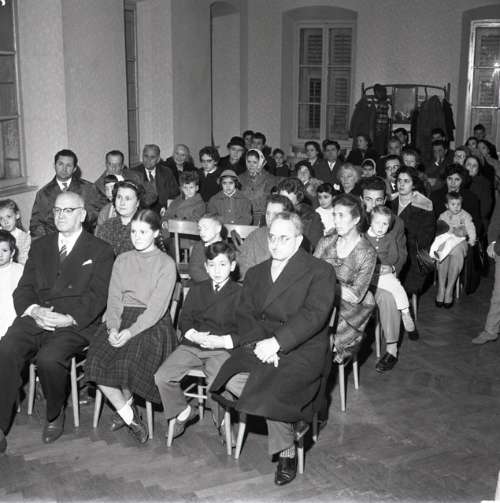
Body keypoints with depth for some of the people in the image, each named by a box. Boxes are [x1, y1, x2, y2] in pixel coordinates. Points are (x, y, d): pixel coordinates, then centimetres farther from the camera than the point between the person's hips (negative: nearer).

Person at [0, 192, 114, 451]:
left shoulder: (100, 251, 7)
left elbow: (97, 296, -3)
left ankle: (55, 415, -2)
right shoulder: (39, 246, 21)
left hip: (74, 325, -4)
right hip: (34, 319, 4)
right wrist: (33, 310, -9)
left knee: (49, 359, -31)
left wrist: (69, 318, -19)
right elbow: (24, 288, 13)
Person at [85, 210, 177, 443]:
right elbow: (114, 299, 8)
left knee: (127, 361, -32)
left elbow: (157, 307, -9)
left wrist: (131, 331, -21)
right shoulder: (122, 260, 17)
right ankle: (129, 416, -7)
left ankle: (123, 407, -1)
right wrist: (113, 328, -11)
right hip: (121, 319, 4)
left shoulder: (166, 264, 1)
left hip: (152, 324, -4)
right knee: (96, 360, -22)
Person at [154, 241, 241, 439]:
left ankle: (222, 424, 3)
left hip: (221, 348, -4)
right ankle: (182, 411, 10)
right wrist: (190, 333, -8)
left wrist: (220, 339, -17)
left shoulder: (239, 293, 4)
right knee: (162, 377, -16)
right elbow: (184, 319, 15)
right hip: (191, 346, 4)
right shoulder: (196, 291, 19)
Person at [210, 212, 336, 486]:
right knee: (231, 379, -24)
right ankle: (289, 419, -4)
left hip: (301, 350, -5)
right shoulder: (255, 273, 18)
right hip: (259, 345, 5)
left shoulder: (320, 271, -1)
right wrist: (260, 342, -13)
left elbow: (313, 315, -14)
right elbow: (245, 315, 8)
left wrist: (276, 342, -24)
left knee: (272, 390, -30)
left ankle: (286, 453, -3)